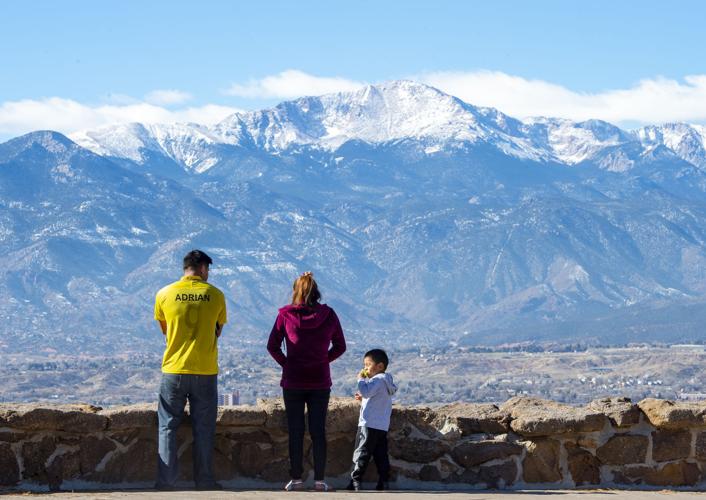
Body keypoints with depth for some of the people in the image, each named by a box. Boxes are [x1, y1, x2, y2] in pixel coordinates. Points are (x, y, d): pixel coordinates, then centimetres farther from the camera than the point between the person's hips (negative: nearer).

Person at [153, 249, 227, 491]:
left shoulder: (164, 294, -1)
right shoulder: (216, 295, -2)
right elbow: (217, 332, 9)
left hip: (173, 371, 0)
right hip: (205, 372, 0)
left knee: (168, 427, 7)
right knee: (203, 430, 8)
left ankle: (166, 481, 1)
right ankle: (204, 481, 10)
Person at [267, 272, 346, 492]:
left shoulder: (286, 315, -5)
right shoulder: (328, 315, -2)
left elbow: (272, 346, -1)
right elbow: (340, 346, 6)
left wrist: (286, 363, 8)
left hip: (293, 382, -1)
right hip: (320, 382, 1)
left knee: (295, 432, 6)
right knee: (318, 431, 5)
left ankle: (296, 479, 6)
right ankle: (319, 480, 5)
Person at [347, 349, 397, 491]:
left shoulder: (378, 380, -12)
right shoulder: (386, 381, 20)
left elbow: (366, 391, -27)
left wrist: (361, 379, -12)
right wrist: (363, 398, 15)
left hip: (369, 425, -10)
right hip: (383, 426, 10)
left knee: (361, 453, -7)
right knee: (381, 455, 8)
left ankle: (355, 481, -8)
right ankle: (384, 482, 5)